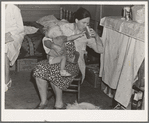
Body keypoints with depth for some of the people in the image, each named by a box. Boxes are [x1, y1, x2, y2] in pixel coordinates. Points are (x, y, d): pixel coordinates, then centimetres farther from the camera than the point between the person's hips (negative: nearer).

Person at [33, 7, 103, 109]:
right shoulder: (64, 28, 3)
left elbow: (100, 50, 0)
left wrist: (96, 37, -16)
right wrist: (53, 46, -18)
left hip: (73, 63, -2)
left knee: (55, 71, -34)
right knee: (40, 68, -27)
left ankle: (59, 103, -13)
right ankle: (43, 101, -10)